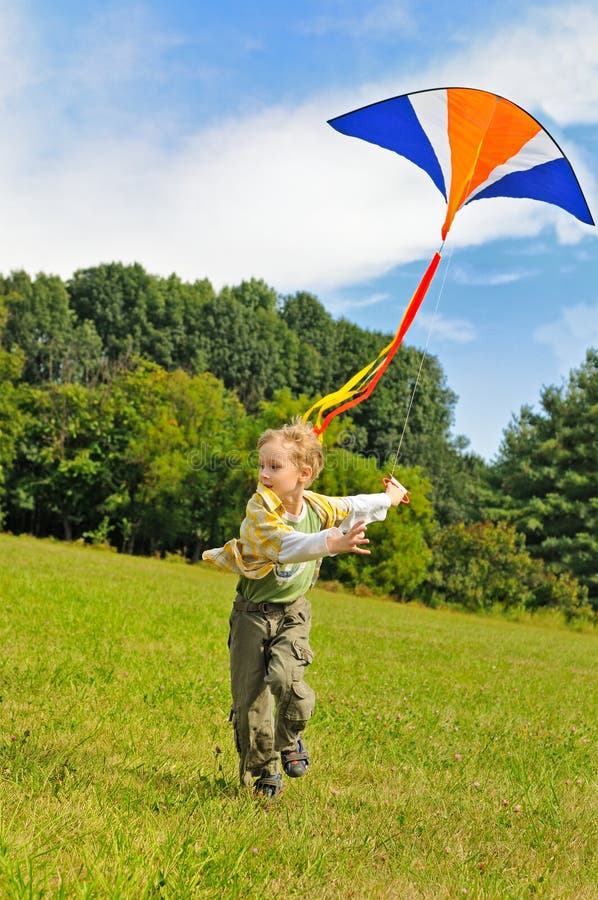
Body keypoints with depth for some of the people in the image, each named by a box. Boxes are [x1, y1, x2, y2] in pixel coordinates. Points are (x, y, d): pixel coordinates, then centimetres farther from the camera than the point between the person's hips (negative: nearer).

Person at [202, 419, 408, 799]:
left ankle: (290, 740, 9)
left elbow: (353, 506, 17)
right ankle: (264, 771, 21)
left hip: (293, 613, 2)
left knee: (287, 679, -23)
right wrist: (333, 542, -57)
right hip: (253, 614, -2)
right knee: (249, 697, -1)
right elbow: (288, 545, -41)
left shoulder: (318, 507, -6)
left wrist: (391, 497, 32)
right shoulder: (259, 509, -22)